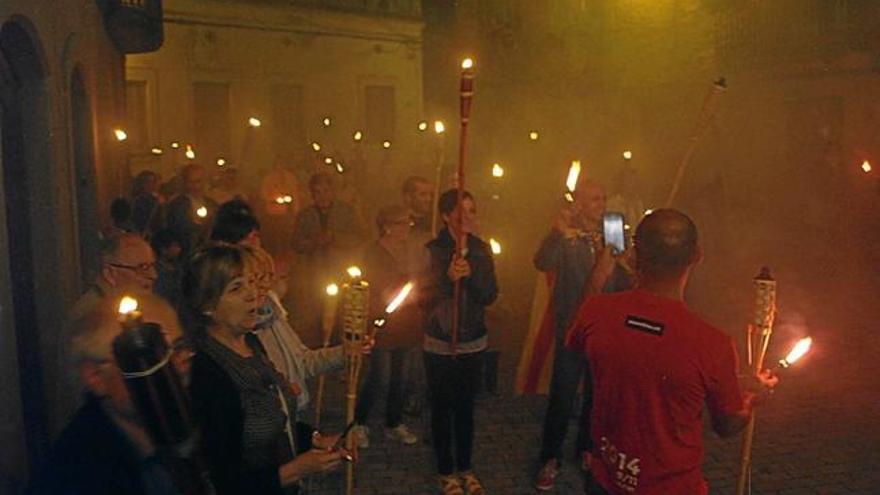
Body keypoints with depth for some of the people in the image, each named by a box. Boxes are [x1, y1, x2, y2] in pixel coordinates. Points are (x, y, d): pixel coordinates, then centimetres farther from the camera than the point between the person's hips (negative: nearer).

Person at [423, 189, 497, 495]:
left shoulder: (481, 250, 1)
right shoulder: (432, 250, -10)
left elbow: (490, 296, -3)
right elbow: (425, 298, -13)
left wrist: (471, 275, -20)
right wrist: (448, 278, -29)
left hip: (473, 342, 3)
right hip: (439, 343, -3)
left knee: (465, 407, 13)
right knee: (442, 408, 6)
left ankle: (465, 468, 29)